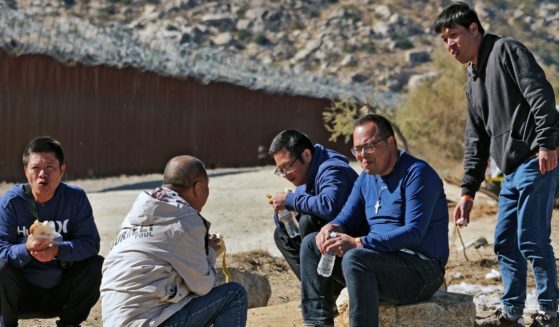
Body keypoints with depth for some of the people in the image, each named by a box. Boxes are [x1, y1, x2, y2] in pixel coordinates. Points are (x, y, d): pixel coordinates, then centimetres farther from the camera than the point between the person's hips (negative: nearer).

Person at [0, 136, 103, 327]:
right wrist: (27, 250, -39)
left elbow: (90, 243, -14)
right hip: (22, 293, -2)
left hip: (61, 293, 2)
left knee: (96, 265, -20)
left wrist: (58, 249, -32)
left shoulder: (76, 198, -7)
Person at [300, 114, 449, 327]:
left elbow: (414, 232, -23)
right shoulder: (367, 178, 13)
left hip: (421, 268, -9)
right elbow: (347, 218, 17)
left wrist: (358, 243, -29)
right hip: (382, 262, 9)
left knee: (355, 259, -35)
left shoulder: (417, 173, -13)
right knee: (311, 244, 5)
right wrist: (331, 228, -9)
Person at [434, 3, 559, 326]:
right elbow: (476, 139, 24)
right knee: (505, 242, 10)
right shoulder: (474, 80, 22)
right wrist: (468, 191, 20)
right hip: (512, 171, 9)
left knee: (532, 239, -9)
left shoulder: (506, 50, -4)